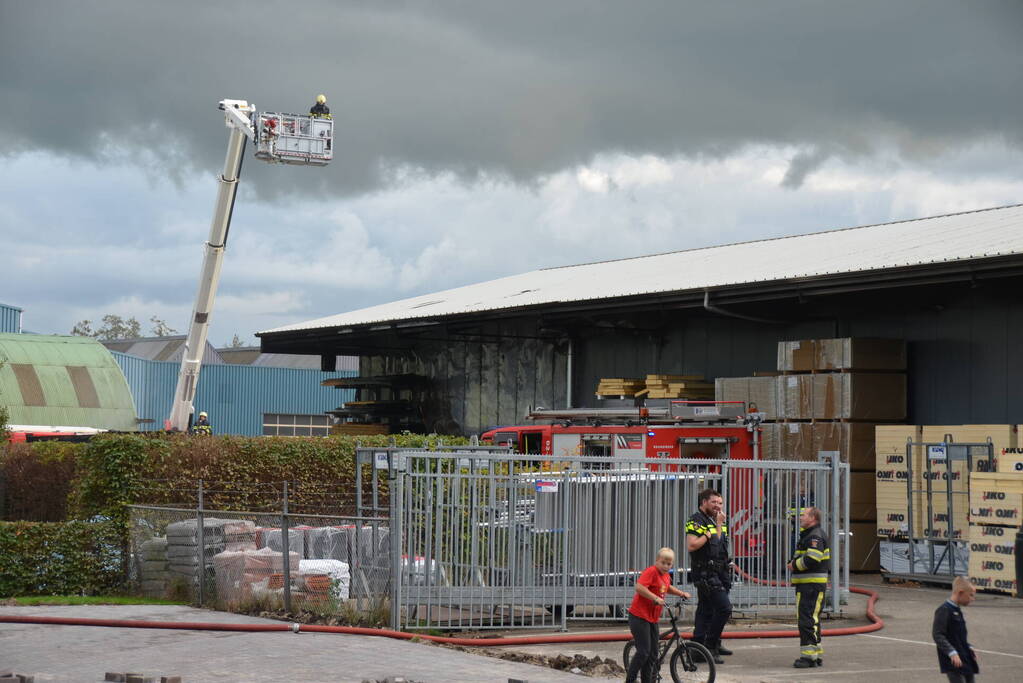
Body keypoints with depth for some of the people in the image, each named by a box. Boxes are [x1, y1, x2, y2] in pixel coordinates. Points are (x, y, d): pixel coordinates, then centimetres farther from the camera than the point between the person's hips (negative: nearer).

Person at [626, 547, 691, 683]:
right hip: (639, 617, -9)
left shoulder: (666, 575, 12)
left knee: (653, 654, 11)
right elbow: (639, 587, -30)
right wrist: (656, 598, -31)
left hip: (653, 618, 9)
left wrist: (681, 593, 24)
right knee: (643, 652, -10)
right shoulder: (651, 571, -15)